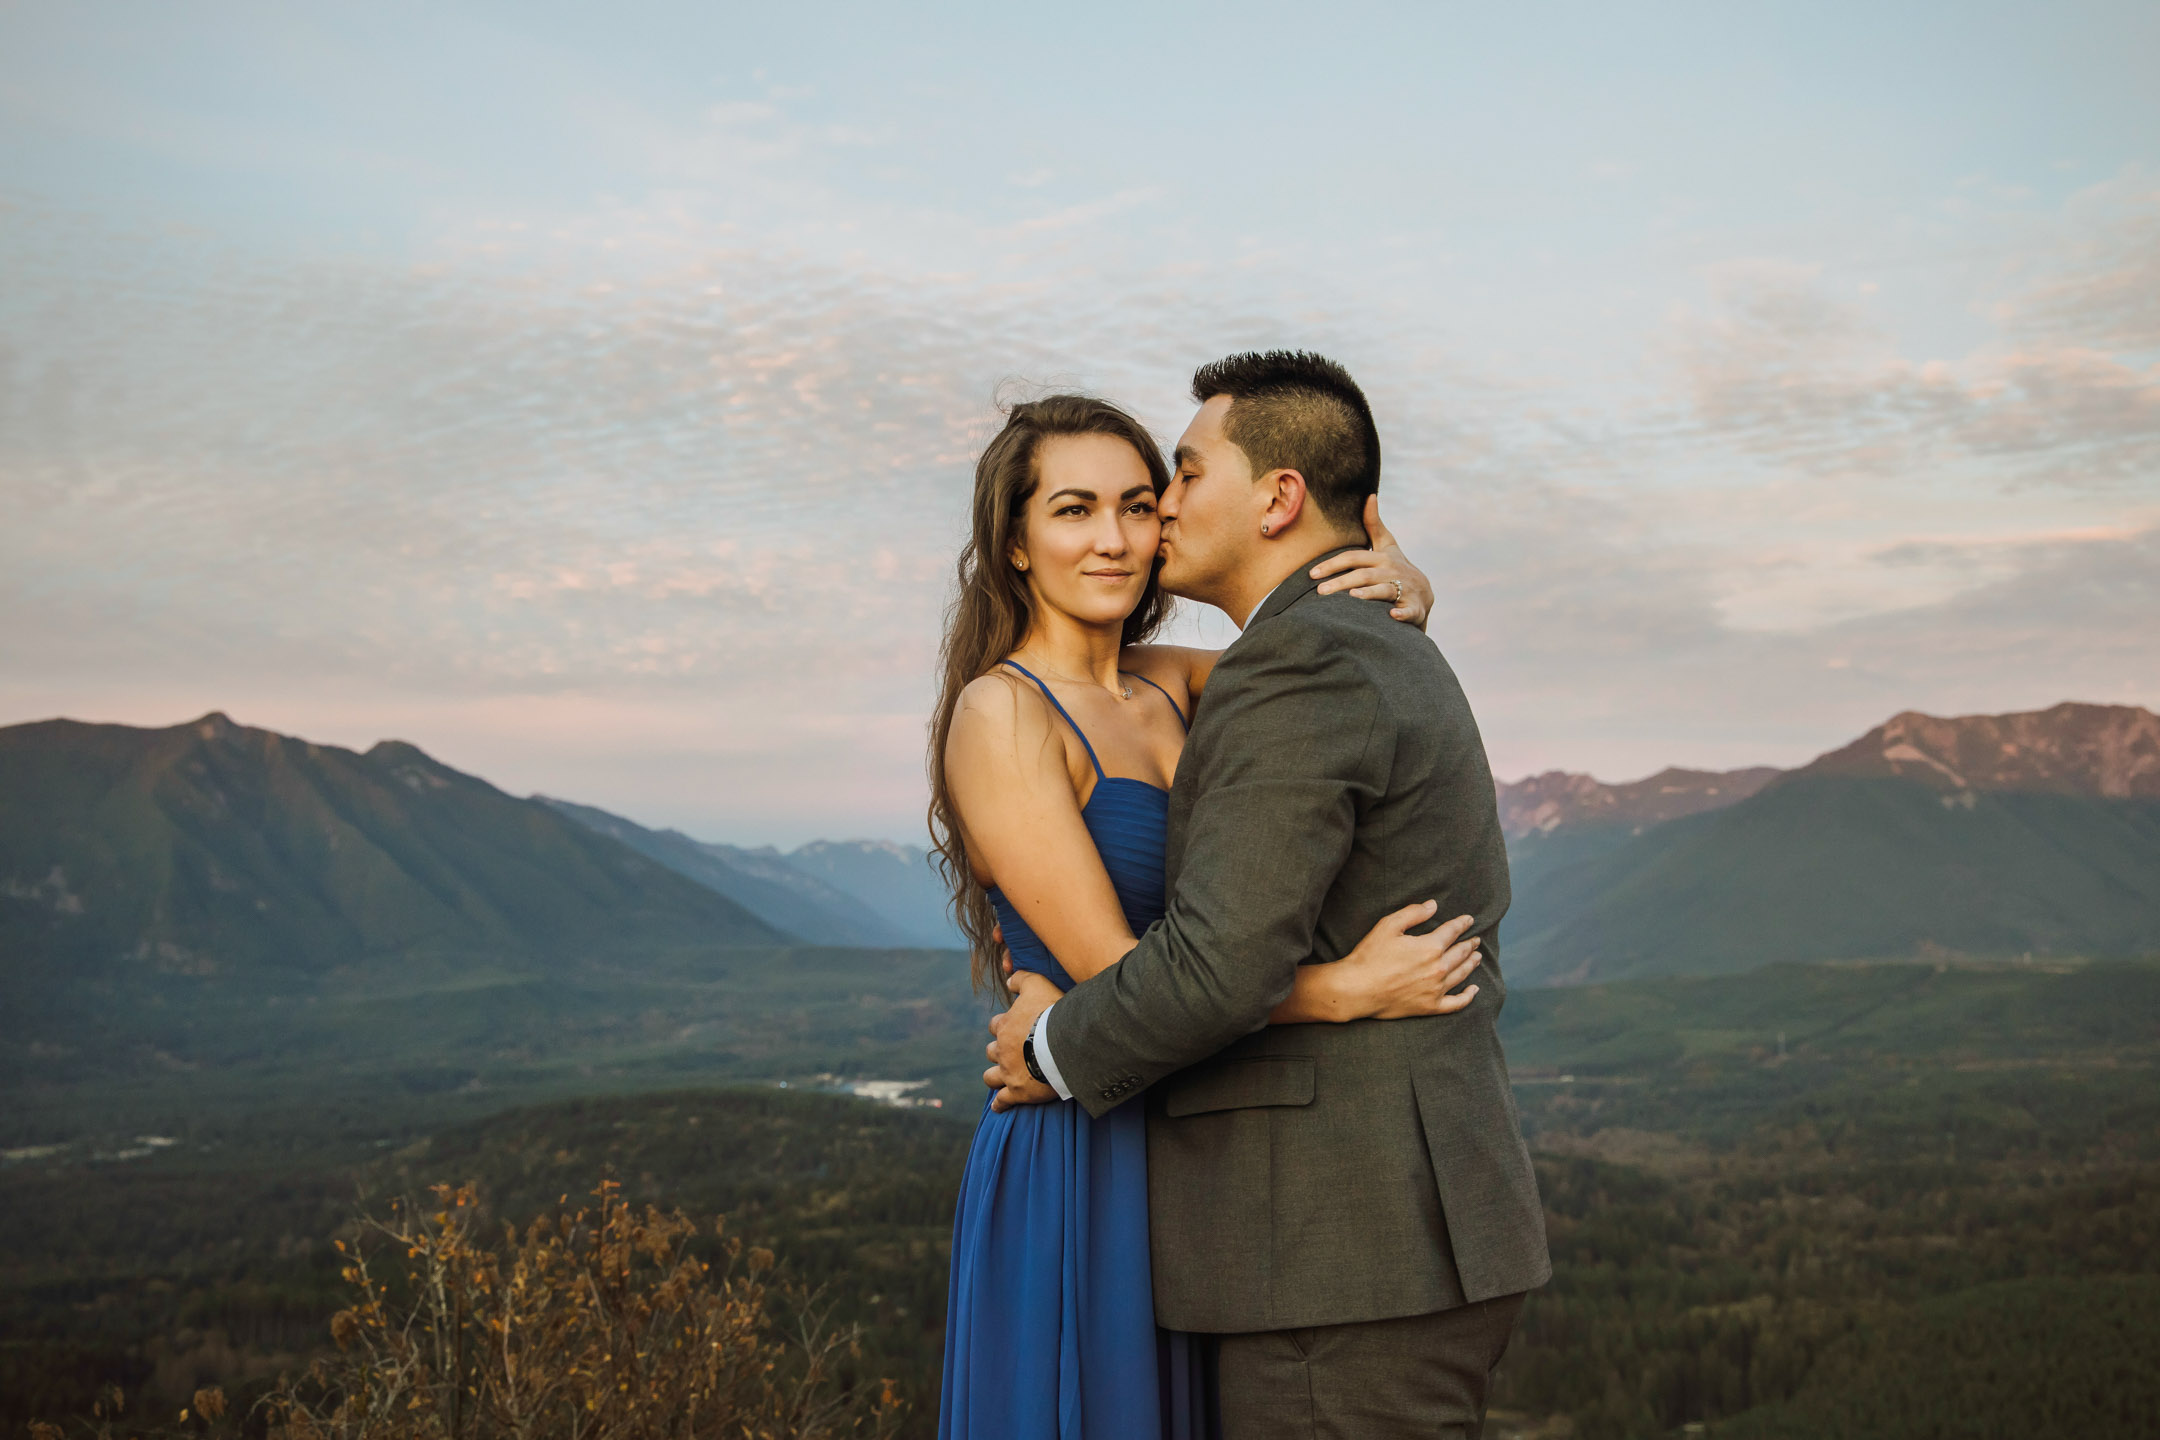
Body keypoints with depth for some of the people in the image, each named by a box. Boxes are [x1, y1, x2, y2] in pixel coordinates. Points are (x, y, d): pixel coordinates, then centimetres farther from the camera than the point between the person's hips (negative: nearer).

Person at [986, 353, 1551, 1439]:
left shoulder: (1298, 663, -15)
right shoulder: (1397, 662, 18)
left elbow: (1222, 963, -23)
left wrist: (1061, 1050, -5)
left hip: (1346, 1259, -10)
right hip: (1413, 1227, 10)